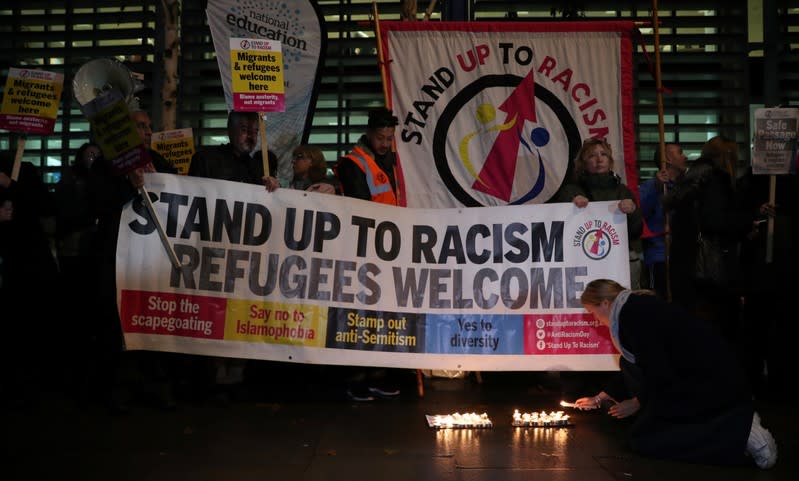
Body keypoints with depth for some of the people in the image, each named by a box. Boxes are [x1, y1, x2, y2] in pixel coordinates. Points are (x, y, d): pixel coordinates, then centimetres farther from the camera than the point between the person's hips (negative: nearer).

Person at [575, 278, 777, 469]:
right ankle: (737, 419, 9)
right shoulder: (638, 307, 15)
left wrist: (637, 403, 2)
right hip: (715, 376, 10)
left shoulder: (633, 314, -16)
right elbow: (642, 364, 25)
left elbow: (657, 371, -18)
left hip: (709, 381, -10)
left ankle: (740, 433, -12)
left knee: (643, 437, -8)